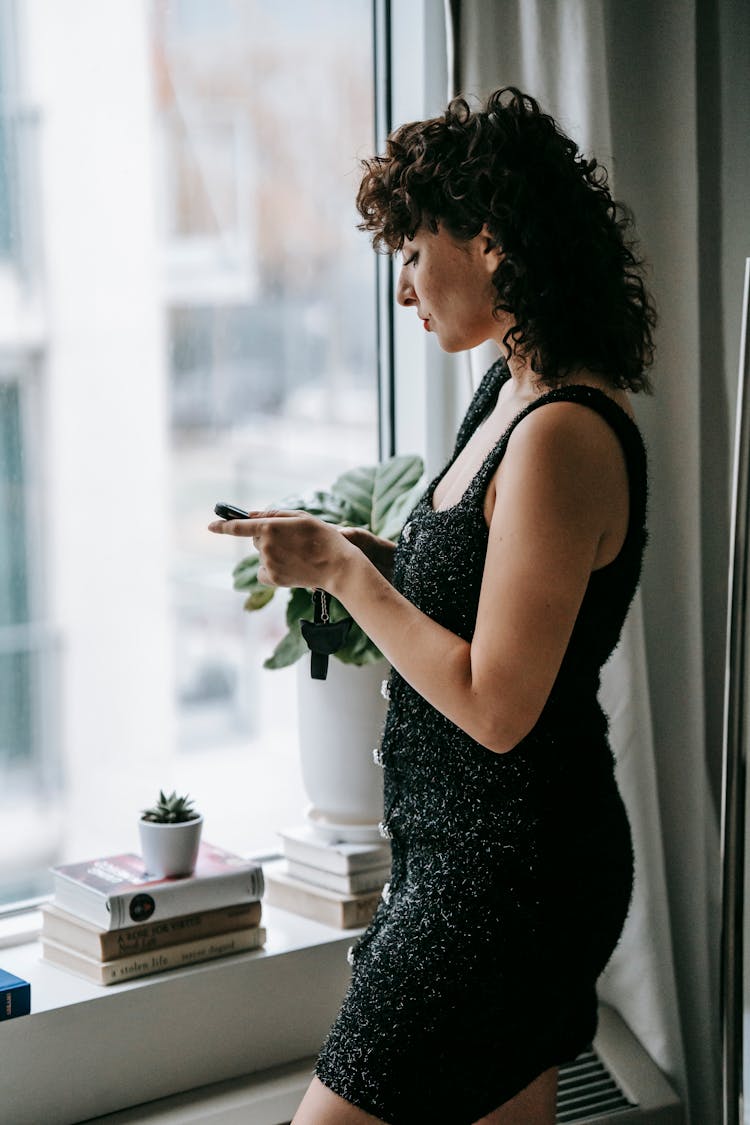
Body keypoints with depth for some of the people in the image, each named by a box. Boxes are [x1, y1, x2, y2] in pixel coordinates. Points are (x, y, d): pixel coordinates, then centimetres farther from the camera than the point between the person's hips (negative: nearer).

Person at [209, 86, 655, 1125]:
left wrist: (339, 570, -16)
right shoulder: (514, 393, 8)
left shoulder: (563, 435, -23)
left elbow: (495, 706, -24)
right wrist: (354, 549, 5)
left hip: (507, 873, -10)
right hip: (476, 852, 10)